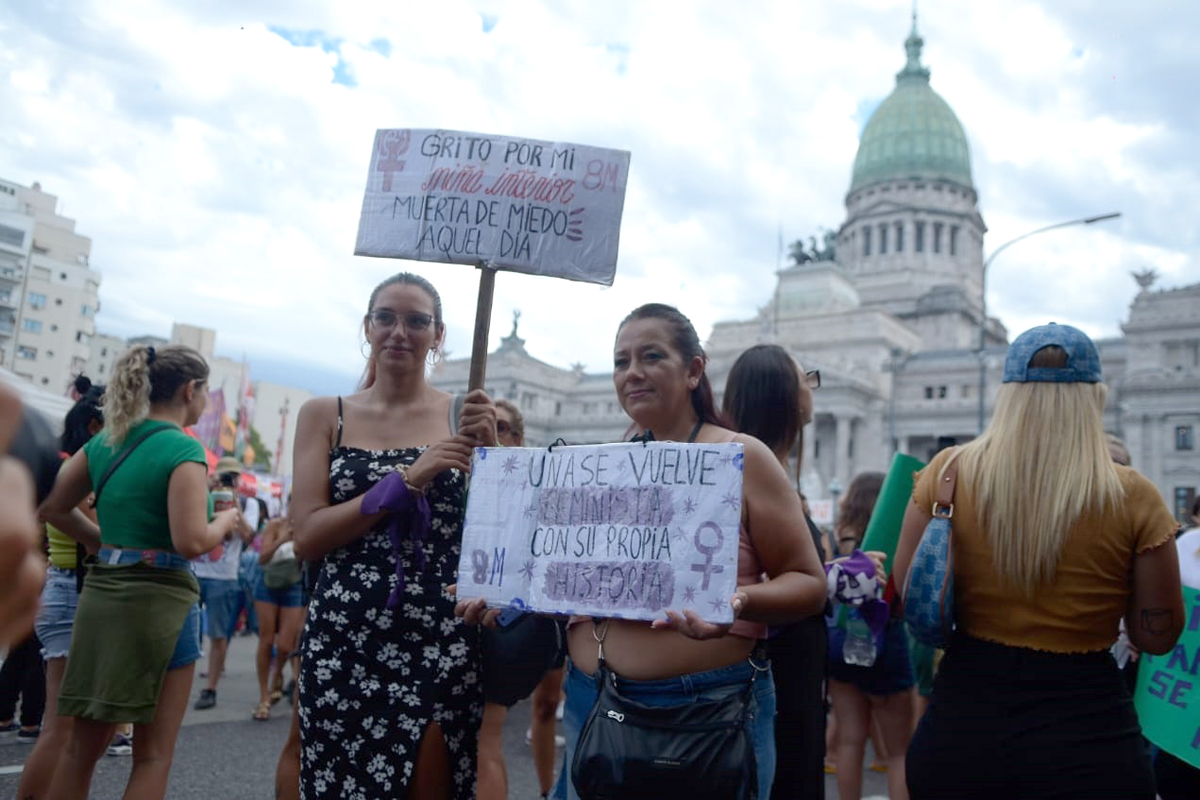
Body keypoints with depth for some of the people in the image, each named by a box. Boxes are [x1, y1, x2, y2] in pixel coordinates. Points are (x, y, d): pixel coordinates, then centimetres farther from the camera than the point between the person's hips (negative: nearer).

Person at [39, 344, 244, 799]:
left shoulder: (103, 442, 9)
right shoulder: (183, 449, -14)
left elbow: (52, 508, 15)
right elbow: (190, 541, -21)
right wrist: (225, 523, -2)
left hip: (99, 594, 7)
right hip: (160, 600, -7)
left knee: (83, 746, 17)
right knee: (153, 754, 6)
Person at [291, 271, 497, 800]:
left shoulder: (461, 417, 3)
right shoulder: (325, 416, 5)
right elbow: (306, 537, -4)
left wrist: (487, 451, -14)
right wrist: (405, 481, -13)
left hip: (441, 641, -1)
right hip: (342, 638, 1)